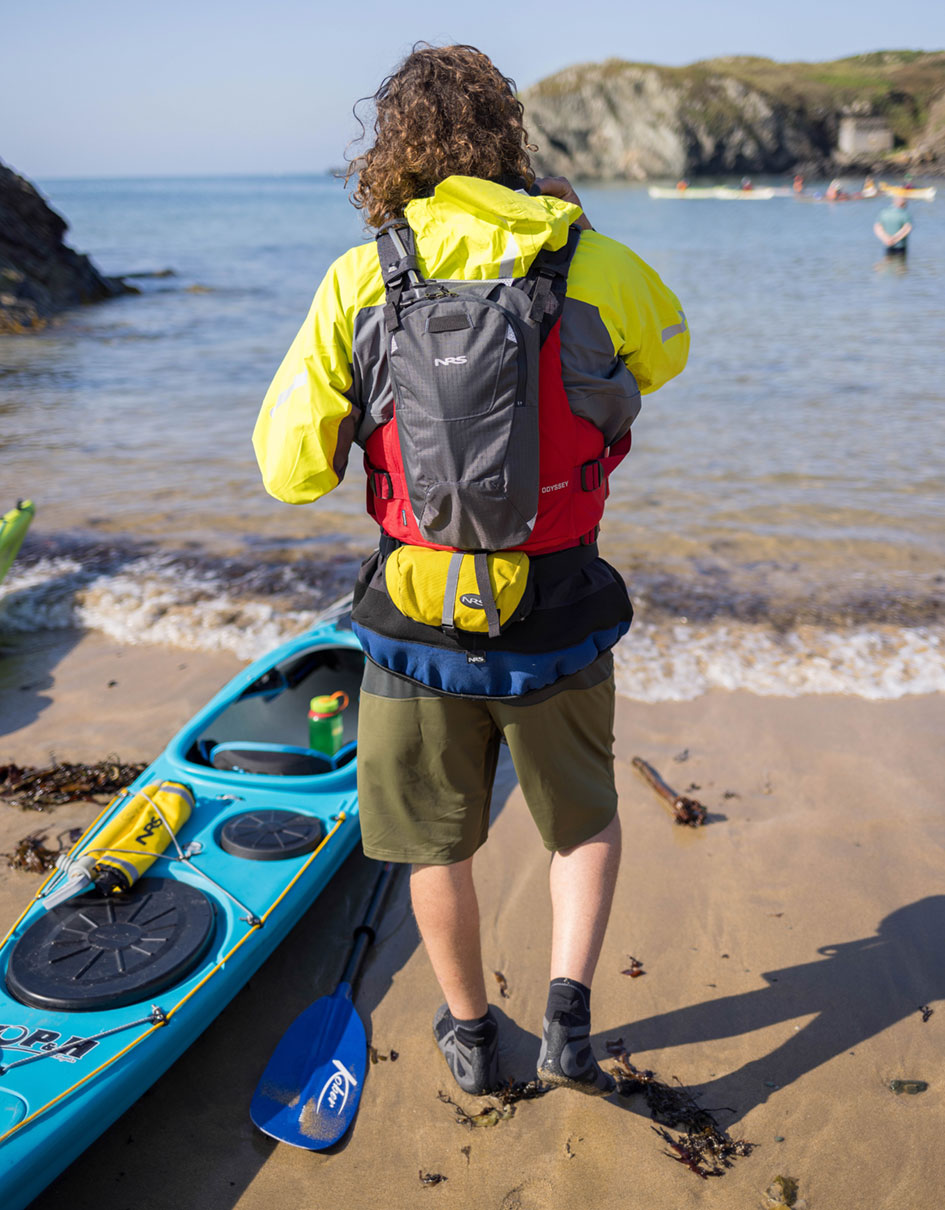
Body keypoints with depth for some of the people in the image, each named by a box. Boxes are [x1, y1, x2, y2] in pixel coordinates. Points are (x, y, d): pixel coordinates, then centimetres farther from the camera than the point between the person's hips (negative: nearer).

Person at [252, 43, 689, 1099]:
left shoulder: (357, 282, -9)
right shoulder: (598, 267, -7)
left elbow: (290, 469, -6)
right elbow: (667, 350, 16)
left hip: (417, 628, 0)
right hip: (557, 627, 0)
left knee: (438, 844, 22)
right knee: (586, 822, 26)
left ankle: (470, 1034, 40)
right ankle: (568, 1014, 16)